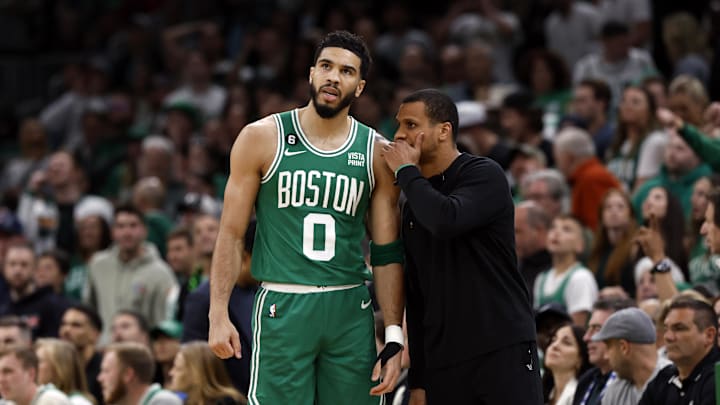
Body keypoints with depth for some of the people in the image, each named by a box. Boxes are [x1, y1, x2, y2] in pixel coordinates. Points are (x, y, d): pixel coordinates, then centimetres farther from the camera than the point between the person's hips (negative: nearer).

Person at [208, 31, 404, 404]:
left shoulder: (376, 153, 6)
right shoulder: (262, 138, 0)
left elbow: (388, 252, 7)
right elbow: (232, 234, 2)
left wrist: (394, 336, 0)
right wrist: (218, 313, -7)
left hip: (350, 312, 2)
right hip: (282, 307, -2)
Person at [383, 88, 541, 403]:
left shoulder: (484, 175, -3)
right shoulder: (414, 205, 17)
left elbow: (447, 221, -25)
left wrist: (406, 171, -9)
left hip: (503, 351, -7)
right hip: (443, 362, 7)